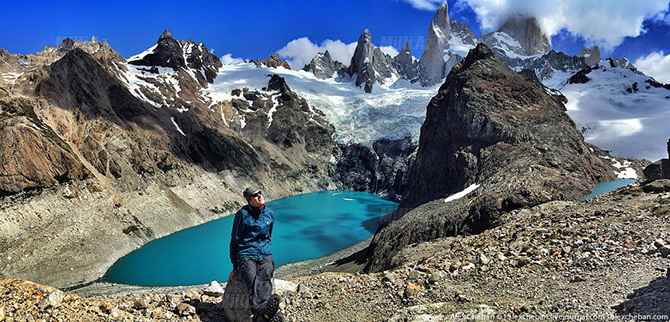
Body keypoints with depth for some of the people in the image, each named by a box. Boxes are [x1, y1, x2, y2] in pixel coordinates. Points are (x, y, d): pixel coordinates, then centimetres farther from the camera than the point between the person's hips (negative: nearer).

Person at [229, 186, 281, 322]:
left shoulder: (270, 213, 12)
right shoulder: (243, 214, -2)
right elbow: (234, 239, 4)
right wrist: (235, 267, 4)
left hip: (265, 255, 3)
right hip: (246, 255, -2)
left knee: (265, 277, -32)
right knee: (252, 280, -34)